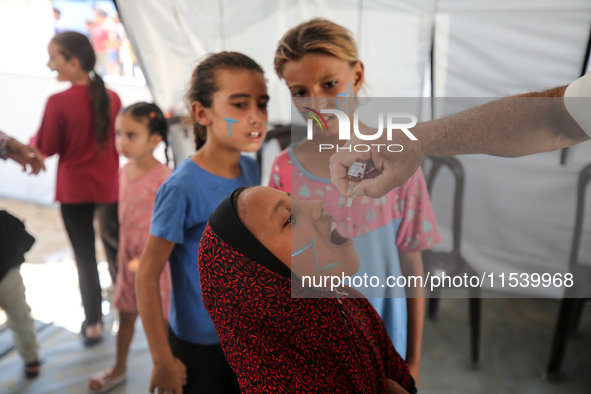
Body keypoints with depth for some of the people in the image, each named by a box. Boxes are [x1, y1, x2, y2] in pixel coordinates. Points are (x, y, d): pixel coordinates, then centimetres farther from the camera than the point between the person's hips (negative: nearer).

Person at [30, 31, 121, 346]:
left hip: (73, 190, -3)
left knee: (85, 257, 9)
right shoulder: (111, 98, -5)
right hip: (108, 187, 3)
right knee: (115, 249, 20)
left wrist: (32, 141, 12)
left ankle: (93, 323, 18)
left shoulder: (59, 102, -17)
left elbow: (45, 149, -9)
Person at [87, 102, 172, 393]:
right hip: (129, 256, 6)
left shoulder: (163, 178, -21)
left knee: (161, 318, 9)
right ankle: (119, 369, 40)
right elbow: (124, 215, 10)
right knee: (126, 313, 20)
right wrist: (122, 251, 14)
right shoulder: (125, 171, 1)